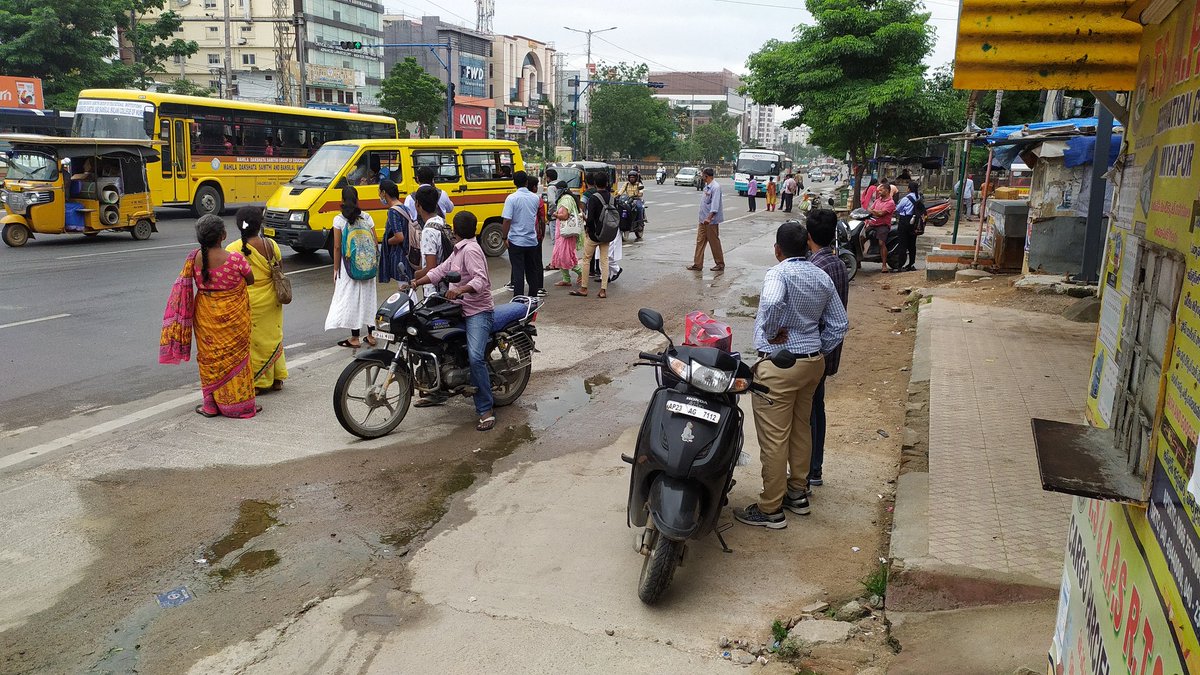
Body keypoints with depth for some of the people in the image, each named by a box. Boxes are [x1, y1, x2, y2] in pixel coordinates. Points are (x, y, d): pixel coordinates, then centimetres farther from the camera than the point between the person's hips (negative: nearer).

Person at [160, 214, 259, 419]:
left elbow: (184, 286, 1)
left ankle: (211, 405, 22)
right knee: (235, 356, 10)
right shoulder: (236, 259, -20)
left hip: (206, 316, 3)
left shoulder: (194, 259, -9)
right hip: (233, 318, -3)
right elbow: (251, 280, -4)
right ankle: (240, 404, 17)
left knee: (210, 357, 15)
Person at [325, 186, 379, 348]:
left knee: (351, 298, 4)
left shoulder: (339, 219, -8)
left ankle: (355, 338, 8)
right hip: (367, 266, 4)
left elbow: (337, 247, -7)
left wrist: (336, 269, 1)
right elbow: (375, 243, 2)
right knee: (368, 297, 13)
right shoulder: (367, 217, 1)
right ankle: (370, 335, 19)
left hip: (349, 266, -3)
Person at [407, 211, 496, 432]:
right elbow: (441, 270, 18)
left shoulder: (471, 250, -13)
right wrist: (416, 282, 8)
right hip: (461, 309, 11)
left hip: (478, 311, -11)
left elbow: (480, 279, -25)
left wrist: (459, 290, -41)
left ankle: (486, 411, -24)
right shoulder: (459, 250, 19)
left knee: (475, 357, -24)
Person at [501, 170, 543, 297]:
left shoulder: (511, 198, -13)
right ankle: (533, 297, 21)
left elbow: (507, 220, -16)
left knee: (518, 271, -1)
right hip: (532, 240, 4)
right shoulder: (536, 198, 2)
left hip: (516, 241, -4)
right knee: (532, 270, 14)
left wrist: (505, 237, -9)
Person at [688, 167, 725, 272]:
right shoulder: (707, 186, 11)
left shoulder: (715, 187, -17)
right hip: (703, 220, 9)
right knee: (700, 241, 8)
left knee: (714, 242, 2)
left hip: (712, 221, -9)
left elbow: (715, 204, -25)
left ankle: (720, 264, 15)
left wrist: (709, 218, -32)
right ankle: (697, 264, 11)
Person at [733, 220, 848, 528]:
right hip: (813, 363, 8)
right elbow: (839, 324, 10)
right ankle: (798, 494, 34)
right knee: (801, 429, 21)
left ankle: (771, 510, 8)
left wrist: (771, 334, -22)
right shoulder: (822, 277, 8)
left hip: (779, 365, -8)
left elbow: (771, 303, -38)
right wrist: (818, 351, 14)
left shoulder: (779, 273, -16)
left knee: (774, 438, 0)